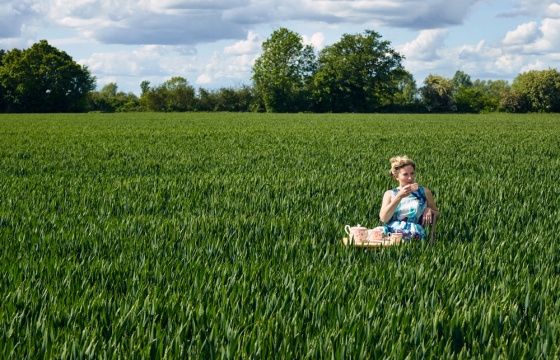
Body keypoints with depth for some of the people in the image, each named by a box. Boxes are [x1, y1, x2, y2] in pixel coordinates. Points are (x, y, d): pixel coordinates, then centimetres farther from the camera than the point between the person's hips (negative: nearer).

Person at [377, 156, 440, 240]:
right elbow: (383, 218, -2)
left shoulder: (424, 192, 16)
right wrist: (399, 196, -10)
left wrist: (429, 210, 2)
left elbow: (437, 215, 27)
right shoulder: (389, 194, 15)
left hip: (414, 237, -1)